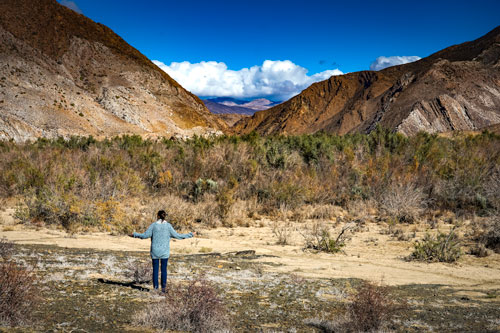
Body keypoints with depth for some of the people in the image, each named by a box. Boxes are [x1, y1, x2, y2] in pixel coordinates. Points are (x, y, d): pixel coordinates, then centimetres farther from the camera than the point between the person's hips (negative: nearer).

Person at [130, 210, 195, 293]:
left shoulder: (153, 225, -3)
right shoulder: (168, 225, -4)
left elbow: (145, 235, -5)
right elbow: (177, 236, -4)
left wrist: (135, 235, 9)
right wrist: (190, 235, 2)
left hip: (155, 251, 0)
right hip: (165, 252, 0)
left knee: (155, 269, 8)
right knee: (164, 269, 6)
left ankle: (155, 287, 7)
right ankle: (163, 286, -1)